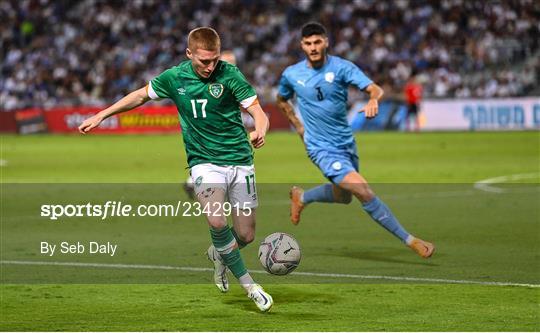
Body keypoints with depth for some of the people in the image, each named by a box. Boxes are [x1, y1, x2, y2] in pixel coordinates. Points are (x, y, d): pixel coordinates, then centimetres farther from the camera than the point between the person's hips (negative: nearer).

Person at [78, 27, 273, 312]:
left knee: (245, 236, 2)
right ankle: (249, 285, -11)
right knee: (216, 221, -26)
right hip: (204, 161, 0)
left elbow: (259, 113, -10)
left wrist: (259, 132, -33)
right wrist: (101, 115, 16)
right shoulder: (174, 78, -2)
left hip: (240, 161, 0)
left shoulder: (229, 75, -9)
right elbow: (141, 95, 16)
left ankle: (218, 255, 40)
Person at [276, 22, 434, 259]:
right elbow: (281, 100, 16)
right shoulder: (292, 75, -7)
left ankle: (301, 197, 49)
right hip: (322, 148, -4)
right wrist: (299, 127, 6)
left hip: (346, 143, 4)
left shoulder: (342, 67, -10)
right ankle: (409, 240, -12)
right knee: (364, 192, -18)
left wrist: (373, 100, -46)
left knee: (343, 197, 23)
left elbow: (375, 89, -23)